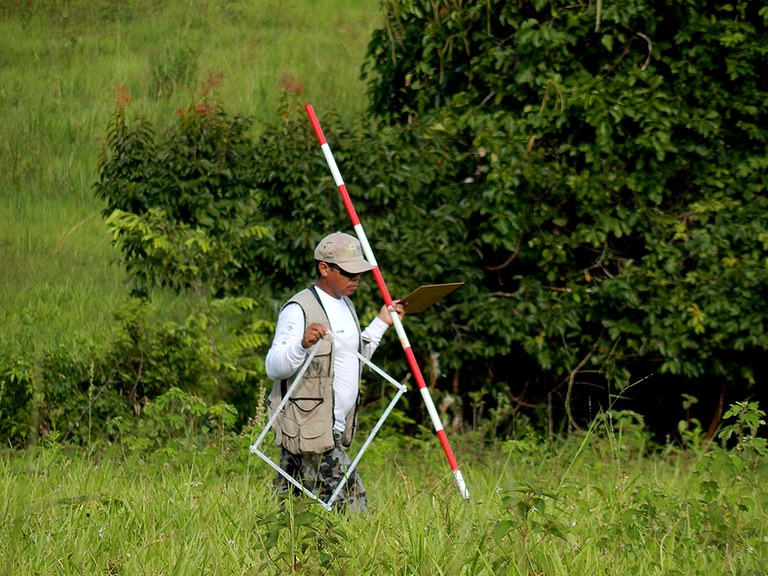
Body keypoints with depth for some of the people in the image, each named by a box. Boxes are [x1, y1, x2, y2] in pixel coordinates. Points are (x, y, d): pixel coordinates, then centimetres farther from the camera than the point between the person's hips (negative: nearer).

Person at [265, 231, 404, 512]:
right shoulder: (299, 309, -12)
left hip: (333, 430, 9)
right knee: (351, 502, -14)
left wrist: (381, 323, 28)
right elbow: (273, 367, -18)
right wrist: (303, 344, -36)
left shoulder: (345, 305, 17)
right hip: (307, 430, -9)